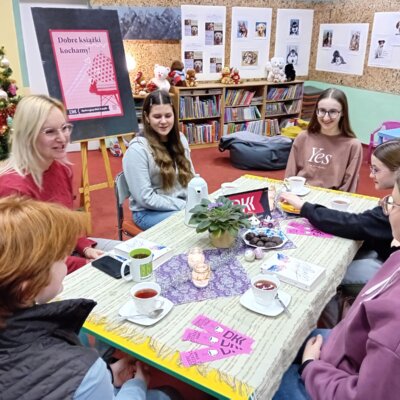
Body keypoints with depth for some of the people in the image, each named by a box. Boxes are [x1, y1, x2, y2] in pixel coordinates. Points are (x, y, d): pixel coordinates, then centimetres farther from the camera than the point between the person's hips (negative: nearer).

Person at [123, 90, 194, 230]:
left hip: (185, 204, 7)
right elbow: (145, 198, -18)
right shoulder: (137, 149, -17)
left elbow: (191, 177, 12)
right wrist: (184, 206, -19)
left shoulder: (180, 139, 4)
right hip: (149, 212, -6)